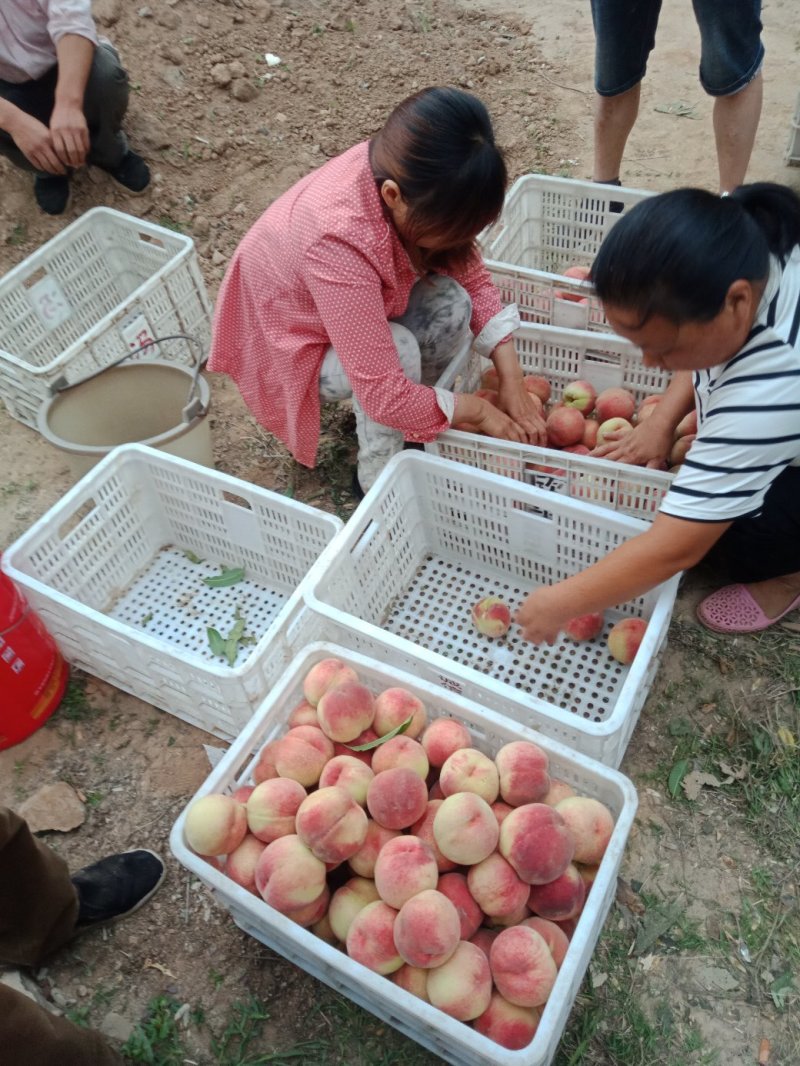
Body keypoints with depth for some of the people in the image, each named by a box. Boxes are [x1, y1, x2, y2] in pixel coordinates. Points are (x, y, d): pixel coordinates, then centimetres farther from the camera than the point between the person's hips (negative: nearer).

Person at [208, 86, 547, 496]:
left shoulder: (404, 172, -21)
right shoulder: (338, 241, -41)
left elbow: (474, 278, -11)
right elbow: (384, 394, -40)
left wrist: (512, 381, -19)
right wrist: (477, 409, -25)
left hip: (359, 306, 6)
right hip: (285, 342, -6)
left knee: (451, 303, -18)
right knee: (398, 350, -31)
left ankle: (420, 413, 7)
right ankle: (378, 479, -6)